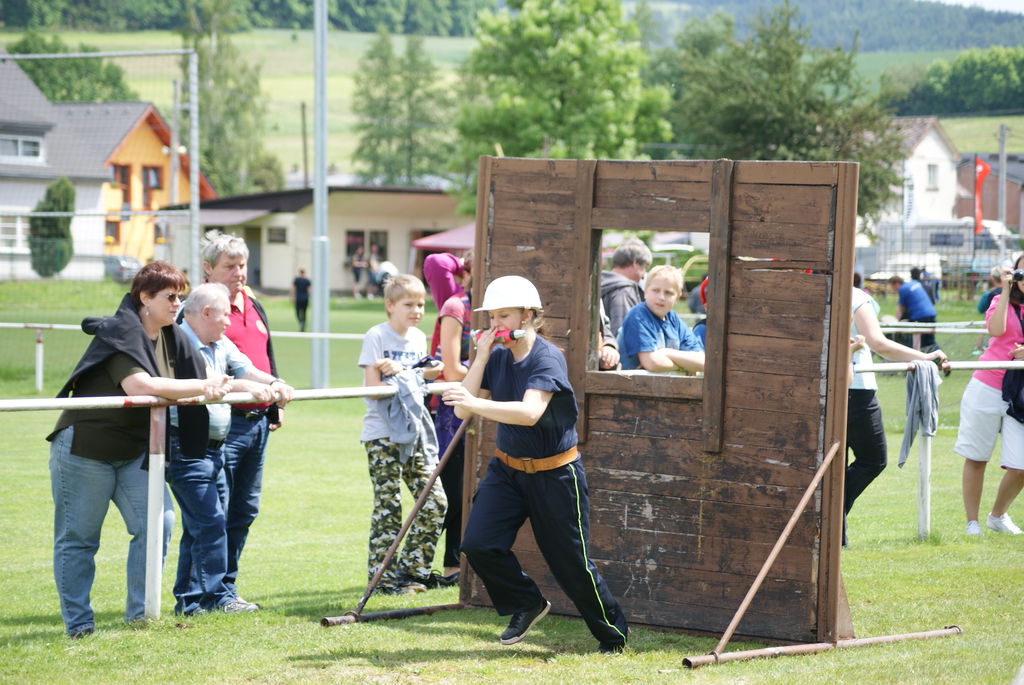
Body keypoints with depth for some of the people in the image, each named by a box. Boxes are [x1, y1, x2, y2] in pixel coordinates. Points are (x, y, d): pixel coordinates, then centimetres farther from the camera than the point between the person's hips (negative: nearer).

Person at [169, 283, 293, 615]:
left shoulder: (221, 345, 15)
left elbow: (245, 369, 2)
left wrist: (272, 383, -18)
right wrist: (244, 386, -35)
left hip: (214, 447, 10)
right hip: (187, 447, -10)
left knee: (200, 526, 12)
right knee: (210, 522, -12)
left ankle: (189, 600, 17)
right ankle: (215, 597, -7)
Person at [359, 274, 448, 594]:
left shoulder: (418, 338, 12)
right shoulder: (377, 336, -7)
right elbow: (373, 386, -11)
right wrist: (408, 378, -16)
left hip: (415, 431, 6)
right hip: (383, 432, -6)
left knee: (435, 502, 1)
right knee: (388, 506, -6)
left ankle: (413, 568, 13)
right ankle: (383, 576, 1)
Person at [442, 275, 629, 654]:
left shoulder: (547, 358, -19)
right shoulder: (498, 357, 0)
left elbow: (530, 412, -35)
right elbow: (463, 410, -7)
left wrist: (477, 404, -45)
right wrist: (481, 357, -12)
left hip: (554, 474, -6)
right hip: (507, 468, 6)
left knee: (571, 562, 1)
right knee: (478, 544, -12)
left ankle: (613, 632, 22)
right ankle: (526, 604, 13)